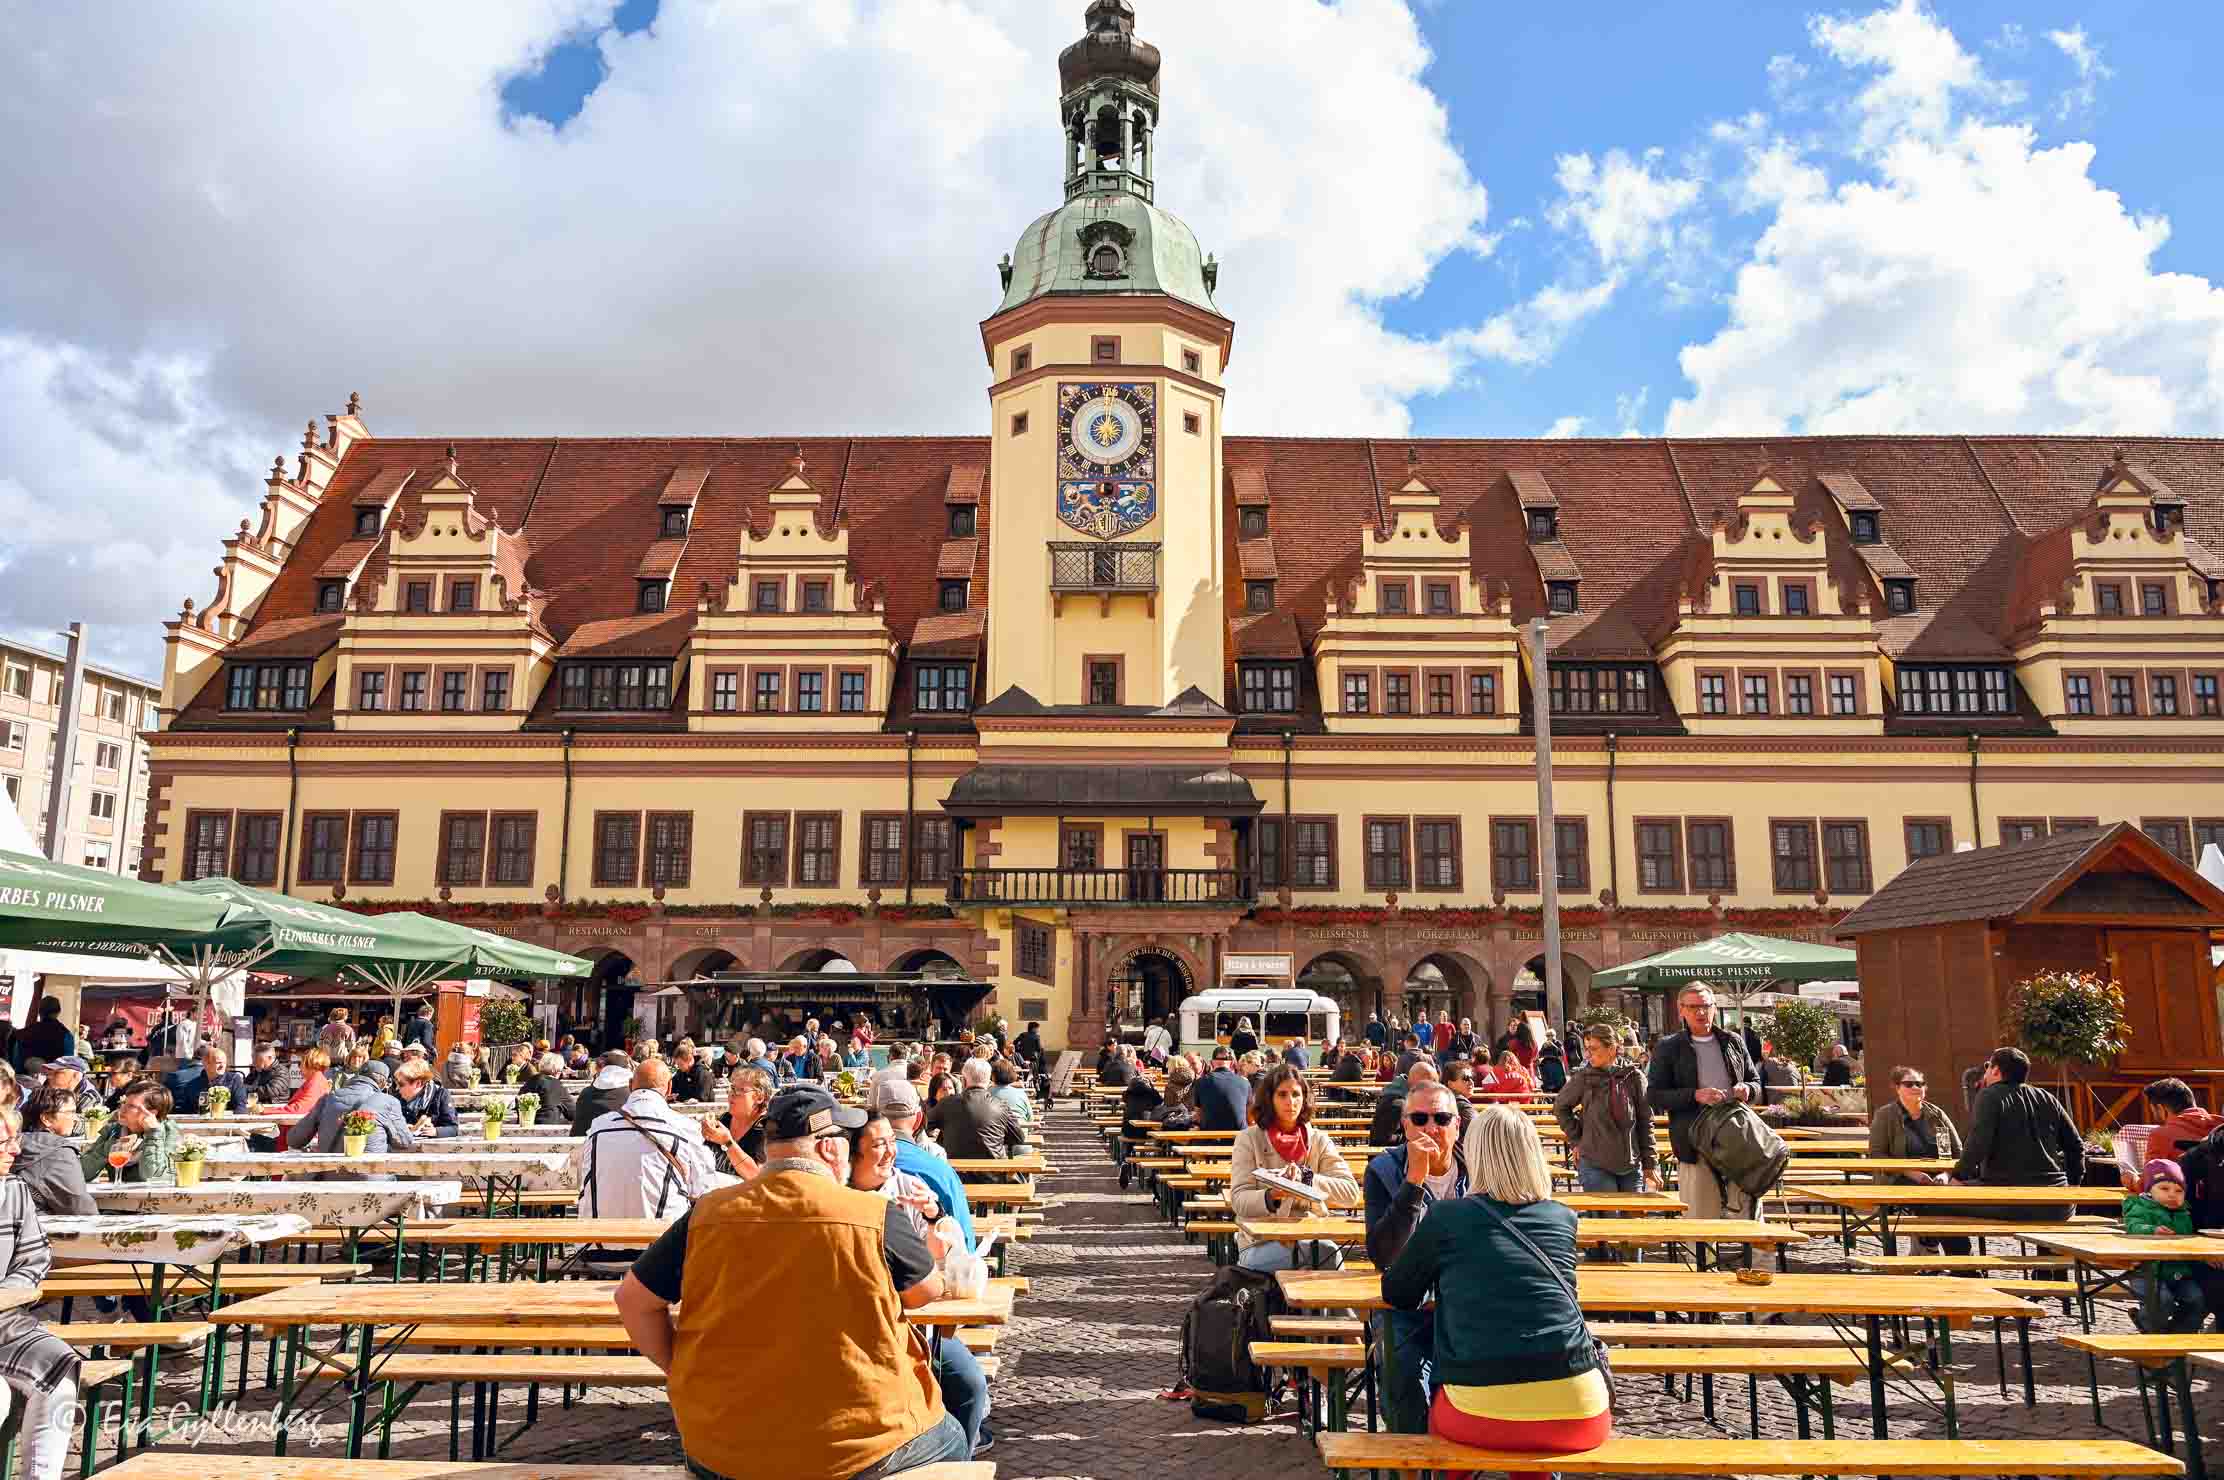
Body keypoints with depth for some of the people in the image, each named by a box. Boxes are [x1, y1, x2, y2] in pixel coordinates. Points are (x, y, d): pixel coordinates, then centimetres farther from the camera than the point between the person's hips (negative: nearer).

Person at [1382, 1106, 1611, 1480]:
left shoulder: (1445, 1217, 1)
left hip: (1483, 1415, -2)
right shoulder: (1564, 1218, 8)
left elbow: (1397, 1295, 11)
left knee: (1436, 1410, 31)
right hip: (1576, 1416, 2)